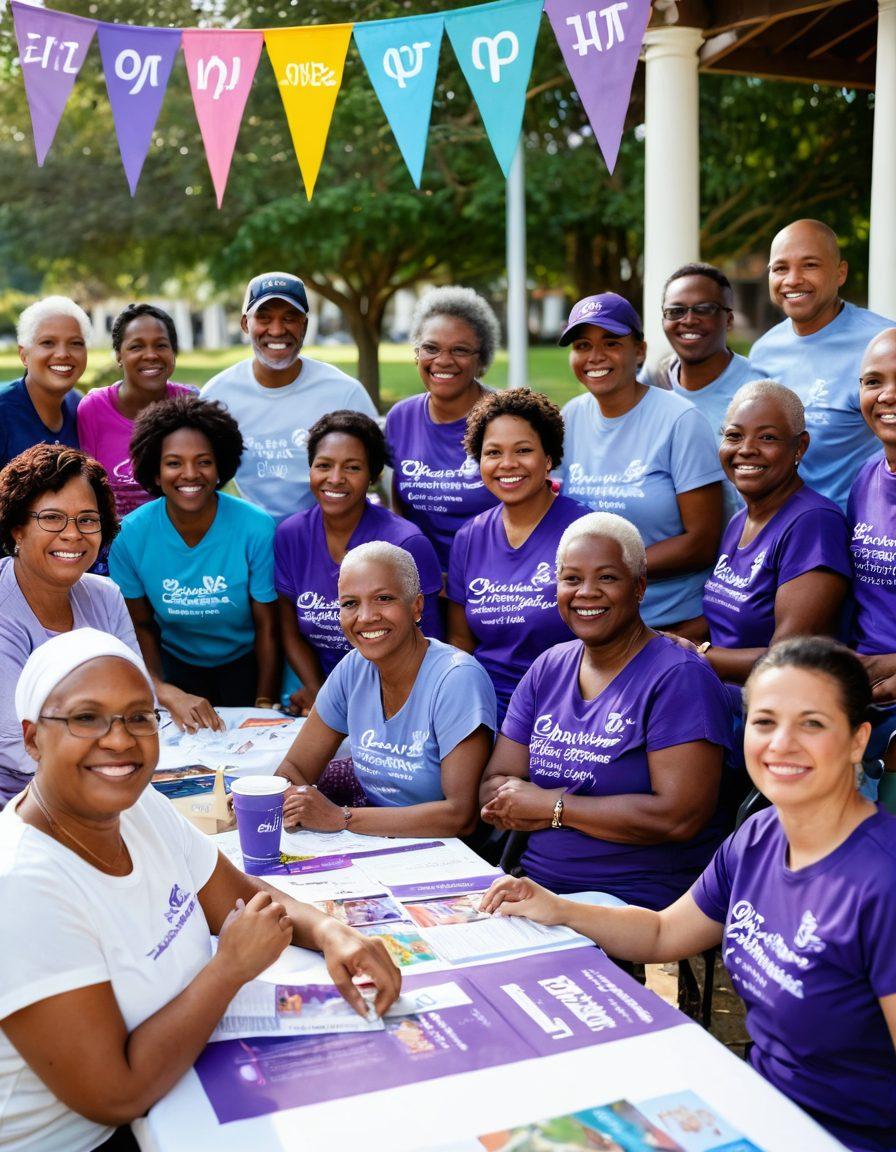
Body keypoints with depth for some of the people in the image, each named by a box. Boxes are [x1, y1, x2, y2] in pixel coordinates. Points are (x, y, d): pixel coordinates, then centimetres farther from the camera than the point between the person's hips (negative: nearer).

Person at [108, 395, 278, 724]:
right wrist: (167, 694, -21)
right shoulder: (130, 535, -15)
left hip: (246, 661, -1)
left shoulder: (257, 530, -20)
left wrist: (264, 704, -14)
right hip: (175, 662, 1)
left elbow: (267, 626, -11)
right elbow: (142, 626, -6)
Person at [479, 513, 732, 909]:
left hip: (639, 904, -5)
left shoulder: (680, 677, -10)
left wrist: (553, 807, -11)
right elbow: (493, 789, 7)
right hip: (535, 886, 5)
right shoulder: (547, 669, 10)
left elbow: (680, 817, -19)